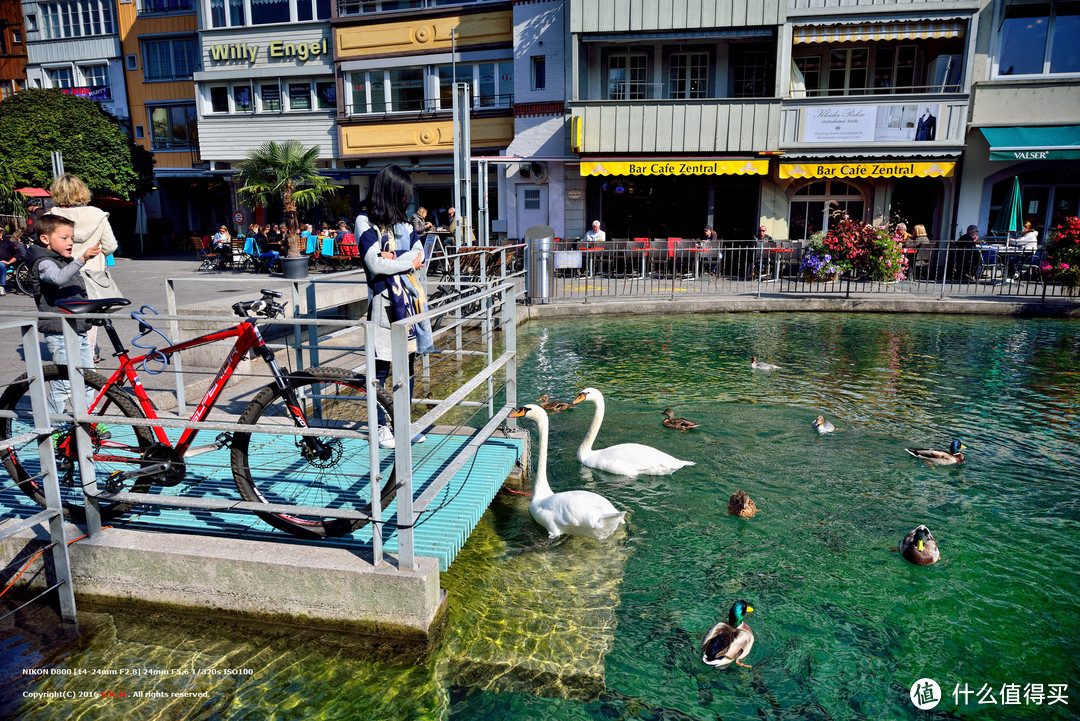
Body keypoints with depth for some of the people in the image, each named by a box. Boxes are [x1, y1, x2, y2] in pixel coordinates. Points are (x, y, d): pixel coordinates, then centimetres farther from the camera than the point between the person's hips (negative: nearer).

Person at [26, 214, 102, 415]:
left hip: (78, 331, 9)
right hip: (59, 333, -9)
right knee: (66, 381, -10)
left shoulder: (67, 262, 19)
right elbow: (59, 278, -34)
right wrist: (83, 259, -47)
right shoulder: (44, 263, -9)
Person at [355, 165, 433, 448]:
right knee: (381, 366, -1)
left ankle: (404, 423, 19)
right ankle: (381, 427, 10)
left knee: (408, 361, 9)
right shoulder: (366, 221, -5)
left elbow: (420, 252, 7)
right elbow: (375, 263, -14)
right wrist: (408, 261, -3)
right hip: (384, 299, -6)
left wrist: (395, 260, -10)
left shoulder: (402, 220, 17)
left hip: (408, 296, 7)